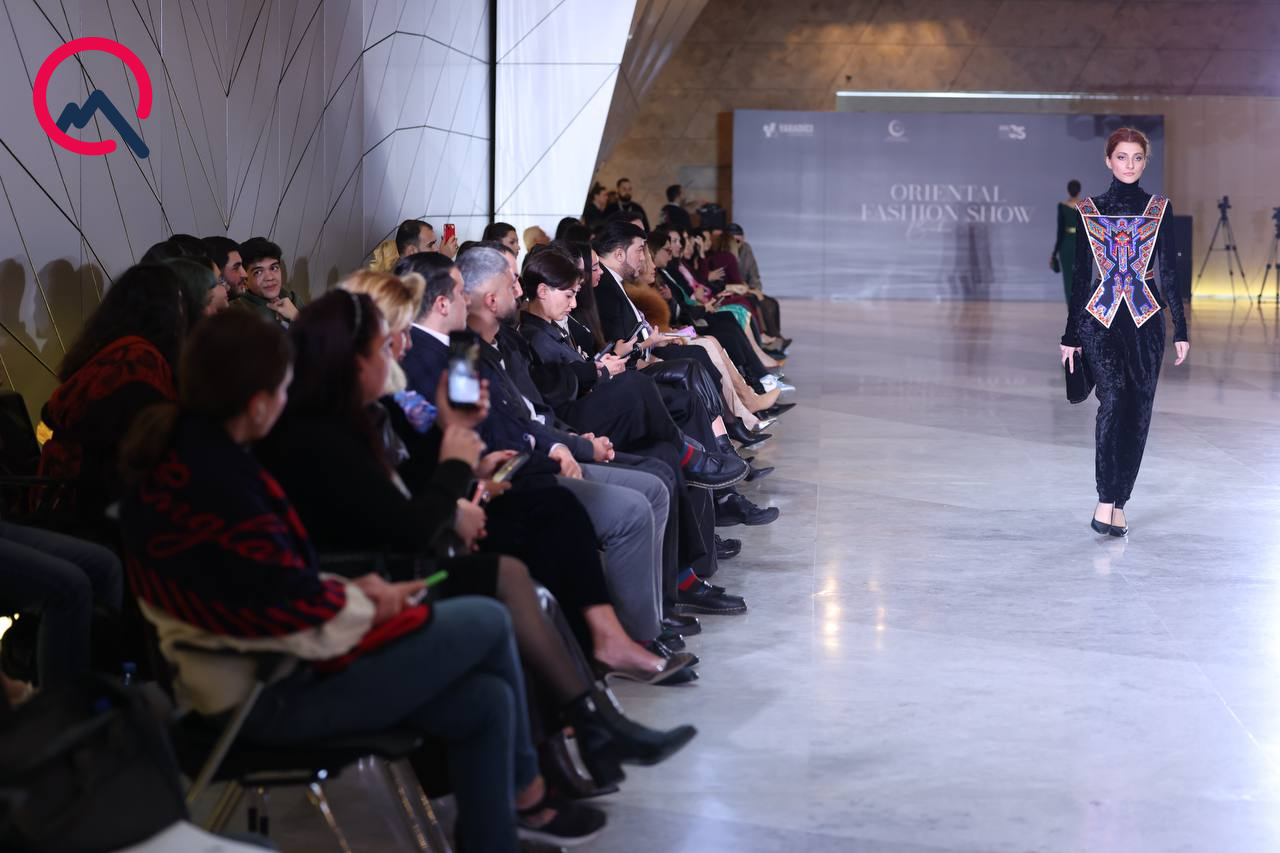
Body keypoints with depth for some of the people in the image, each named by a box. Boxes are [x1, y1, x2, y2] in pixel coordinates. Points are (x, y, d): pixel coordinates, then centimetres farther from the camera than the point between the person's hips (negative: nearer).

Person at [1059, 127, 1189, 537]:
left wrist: (1181, 329, 2)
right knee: (1113, 398, -20)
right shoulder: (1088, 211, 5)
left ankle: (1117, 503, 12)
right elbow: (1081, 276, 7)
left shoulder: (1160, 209, 6)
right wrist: (1071, 335, 6)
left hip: (1146, 318, 2)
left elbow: (1168, 273, 7)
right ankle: (1107, 500, -22)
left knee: (1137, 410, 2)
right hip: (1100, 318, -2)